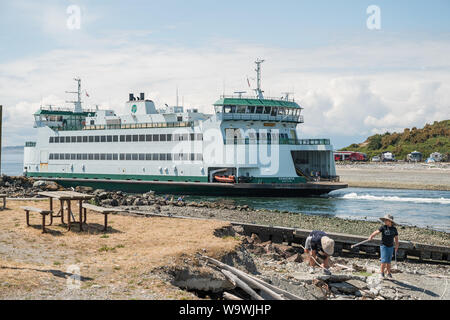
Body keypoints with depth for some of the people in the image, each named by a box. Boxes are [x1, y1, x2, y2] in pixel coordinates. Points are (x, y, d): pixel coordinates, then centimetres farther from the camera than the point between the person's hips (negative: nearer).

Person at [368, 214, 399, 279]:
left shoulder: (394, 229, 1)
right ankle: (382, 273, 4)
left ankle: (389, 273, 20)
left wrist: (396, 247, 3)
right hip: (384, 246, -2)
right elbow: (377, 232, -20)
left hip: (391, 247, 2)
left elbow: (396, 238, 7)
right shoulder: (383, 227, -7)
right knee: (384, 261, -8)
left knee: (388, 262, 9)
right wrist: (371, 236, -37)